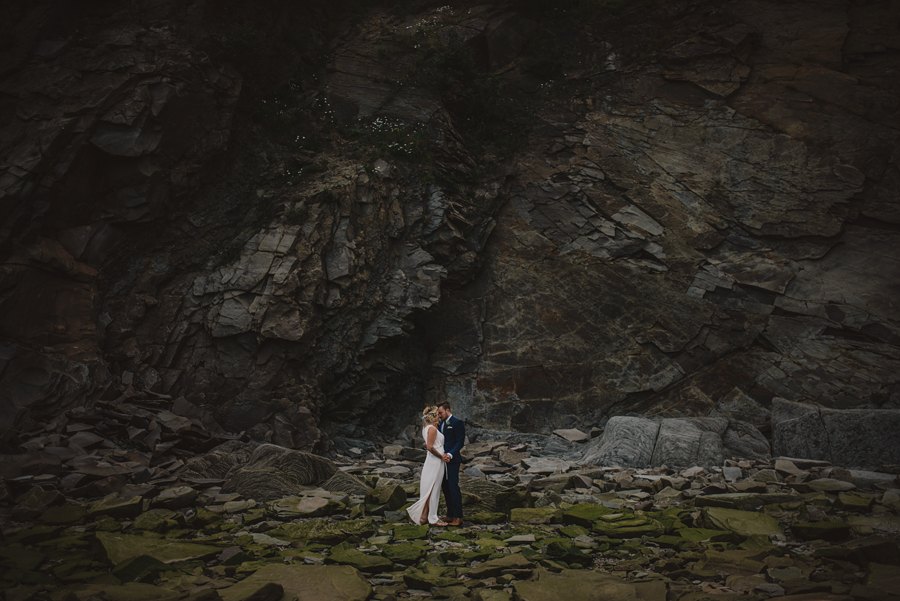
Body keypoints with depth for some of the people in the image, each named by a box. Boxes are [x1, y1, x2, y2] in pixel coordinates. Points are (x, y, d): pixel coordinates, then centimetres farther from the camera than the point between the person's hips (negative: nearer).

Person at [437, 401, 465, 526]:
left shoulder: (457, 423, -8)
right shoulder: (441, 424, 17)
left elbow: (460, 442, -13)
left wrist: (450, 455, -23)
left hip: (452, 460, -8)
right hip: (442, 460, 8)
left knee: (453, 487, -8)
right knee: (445, 488, 10)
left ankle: (458, 517, -4)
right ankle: (450, 515, 18)